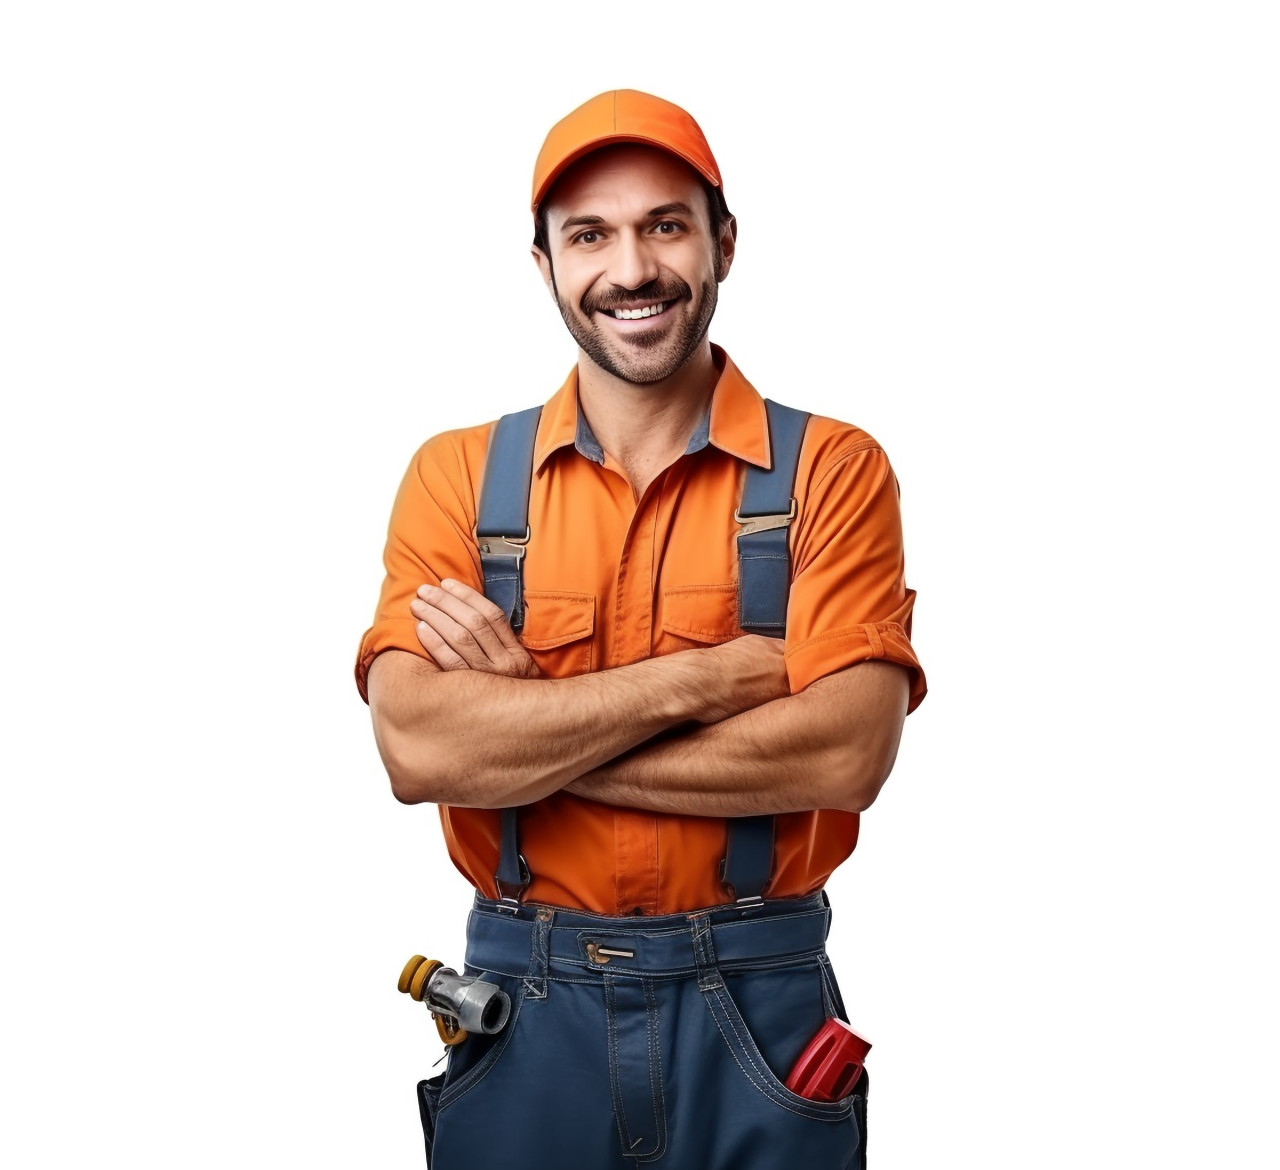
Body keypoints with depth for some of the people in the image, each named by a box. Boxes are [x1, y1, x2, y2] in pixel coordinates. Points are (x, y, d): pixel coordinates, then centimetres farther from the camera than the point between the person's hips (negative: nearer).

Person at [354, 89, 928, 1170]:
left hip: (758, 1005, -1)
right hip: (523, 1011, 1)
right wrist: (693, 682, -17)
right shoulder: (457, 475, 0)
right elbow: (417, 749, -13)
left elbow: (847, 754, -16)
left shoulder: (832, 470, -4)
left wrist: (522, 718, -14)